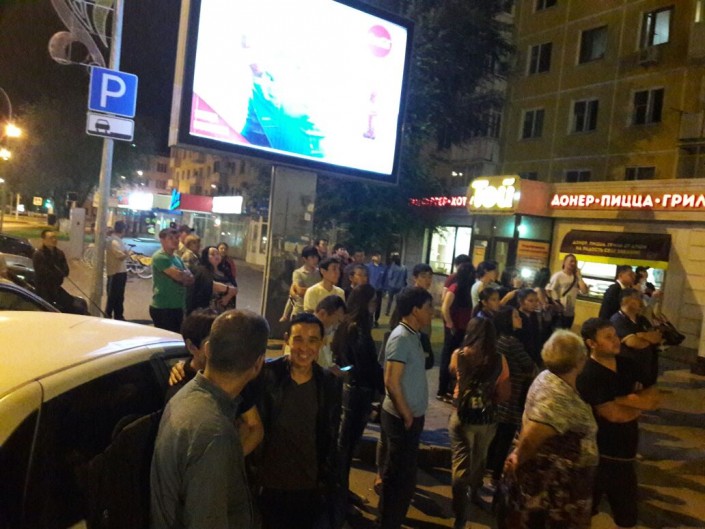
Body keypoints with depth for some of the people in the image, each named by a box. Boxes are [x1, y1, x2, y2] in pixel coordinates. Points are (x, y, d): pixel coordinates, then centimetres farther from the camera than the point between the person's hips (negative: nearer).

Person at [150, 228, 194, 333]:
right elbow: (178, 276, -22)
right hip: (162, 307, -9)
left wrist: (183, 274, -10)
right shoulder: (159, 257, -13)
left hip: (177, 306, 9)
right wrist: (186, 274, 0)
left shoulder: (177, 258, 15)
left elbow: (191, 279, 10)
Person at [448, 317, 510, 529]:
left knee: (460, 464, 7)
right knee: (477, 459, 26)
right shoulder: (499, 360, -10)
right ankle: (472, 491, 51)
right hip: (486, 420, 2)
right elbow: (505, 394, -3)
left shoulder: (459, 355, -10)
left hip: (461, 416, -1)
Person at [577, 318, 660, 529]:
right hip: (597, 454, -7)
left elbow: (653, 399, 0)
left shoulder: (627, 365, 3)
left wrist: (622, 400, -18)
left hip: (624, 451, 7)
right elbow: (614, 414, -23)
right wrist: (639, 404, -6)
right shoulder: (588, 375, -22)